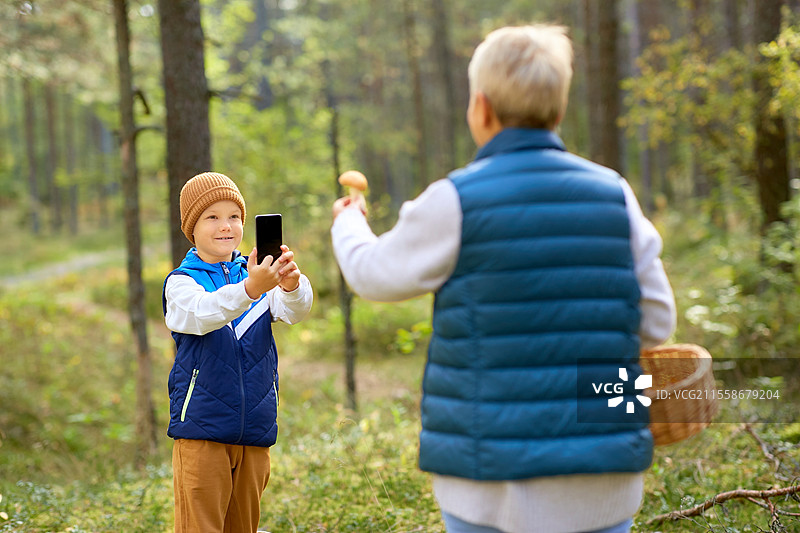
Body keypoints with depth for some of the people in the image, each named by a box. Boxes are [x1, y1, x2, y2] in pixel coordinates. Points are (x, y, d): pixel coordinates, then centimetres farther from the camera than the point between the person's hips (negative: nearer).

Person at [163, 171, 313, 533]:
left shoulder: (255, 273, 7)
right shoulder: (181, 282, -3)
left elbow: (293, 312, -11)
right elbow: (202, 313, -24)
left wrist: (292, 285, -35)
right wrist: (249, 289, -43)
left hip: (255, 430, 4)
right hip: (201, 427, -4)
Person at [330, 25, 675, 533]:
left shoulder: (455, 202, -9)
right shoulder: (614, 193, 1)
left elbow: (374, 274, 7)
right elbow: (657, 321, 5)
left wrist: (349, 222, 29)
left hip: (496, 481, -3)